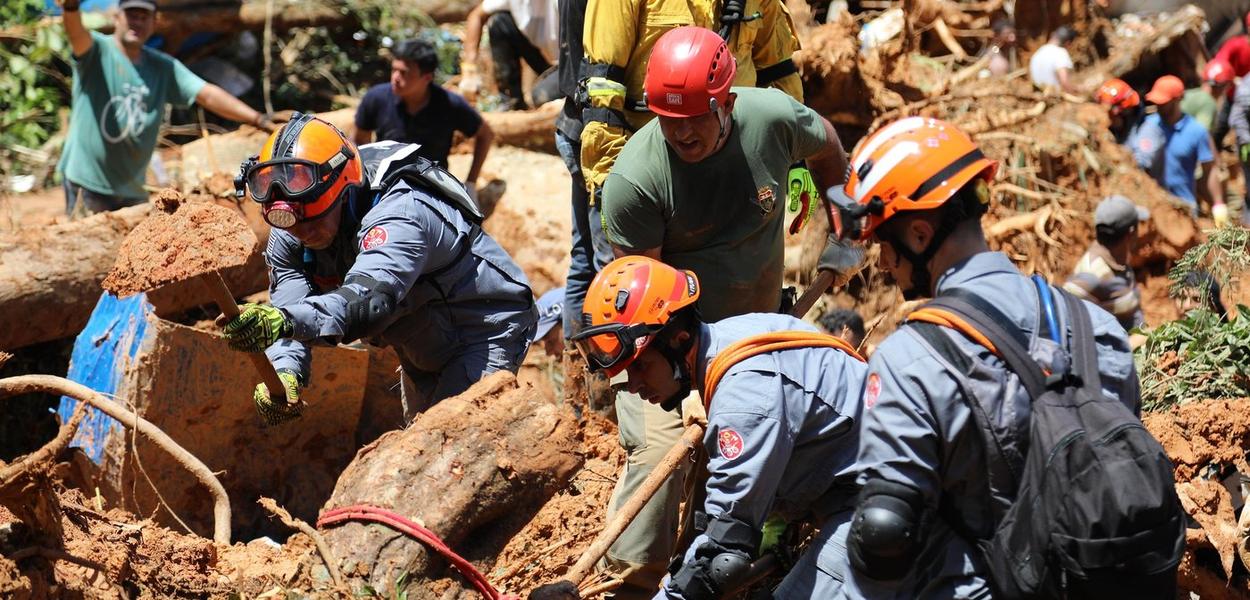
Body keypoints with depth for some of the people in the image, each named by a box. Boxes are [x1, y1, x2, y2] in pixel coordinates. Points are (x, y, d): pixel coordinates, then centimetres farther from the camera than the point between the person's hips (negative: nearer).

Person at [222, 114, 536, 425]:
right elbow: (289, 303, -23)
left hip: (486, 330, -8)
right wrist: (283, 371, -46)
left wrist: (284, 322, -71)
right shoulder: (288, 238, -13)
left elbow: (370, 301, -55)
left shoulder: (399, 215, -39)